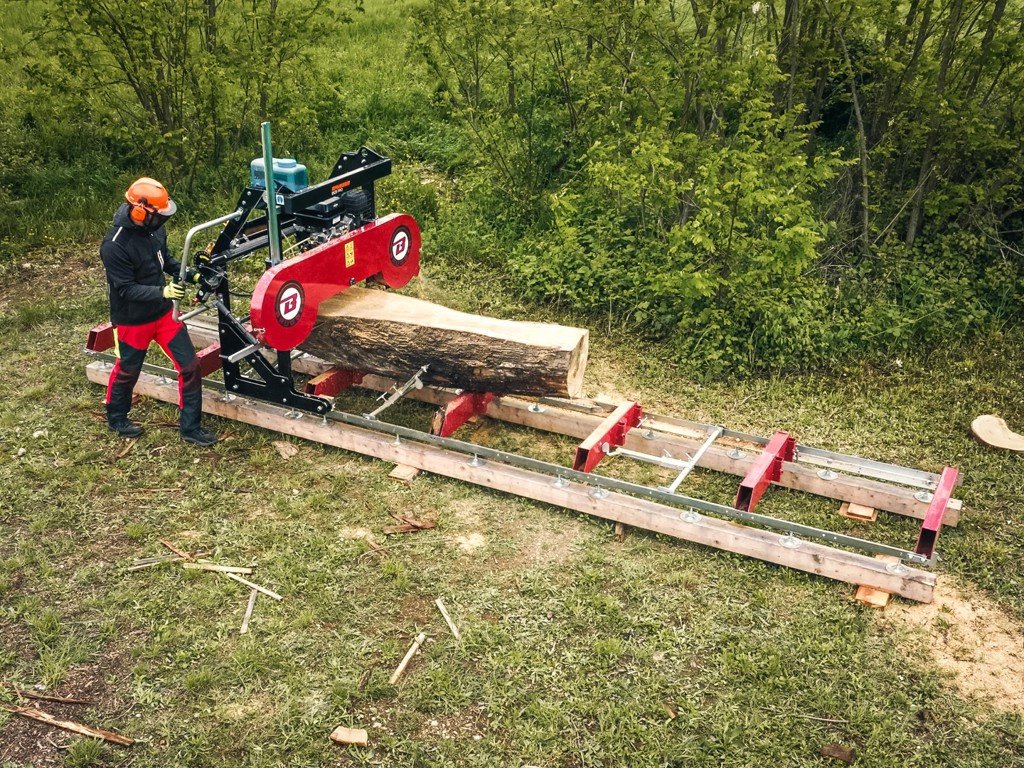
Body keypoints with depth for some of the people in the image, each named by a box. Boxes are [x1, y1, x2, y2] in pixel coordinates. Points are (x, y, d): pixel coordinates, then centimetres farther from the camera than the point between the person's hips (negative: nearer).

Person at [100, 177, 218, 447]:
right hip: (133, 321, -6)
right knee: (127, 371, 17)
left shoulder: (153, 229, -6)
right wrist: (163, 292, -36)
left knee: (189, 366, 3)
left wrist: (193, 275, -3)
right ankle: (116, 418, 44)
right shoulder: (114, 246, -27)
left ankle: (190, 427, 17)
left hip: (164, 313, 6)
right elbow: (126, 290, -25)